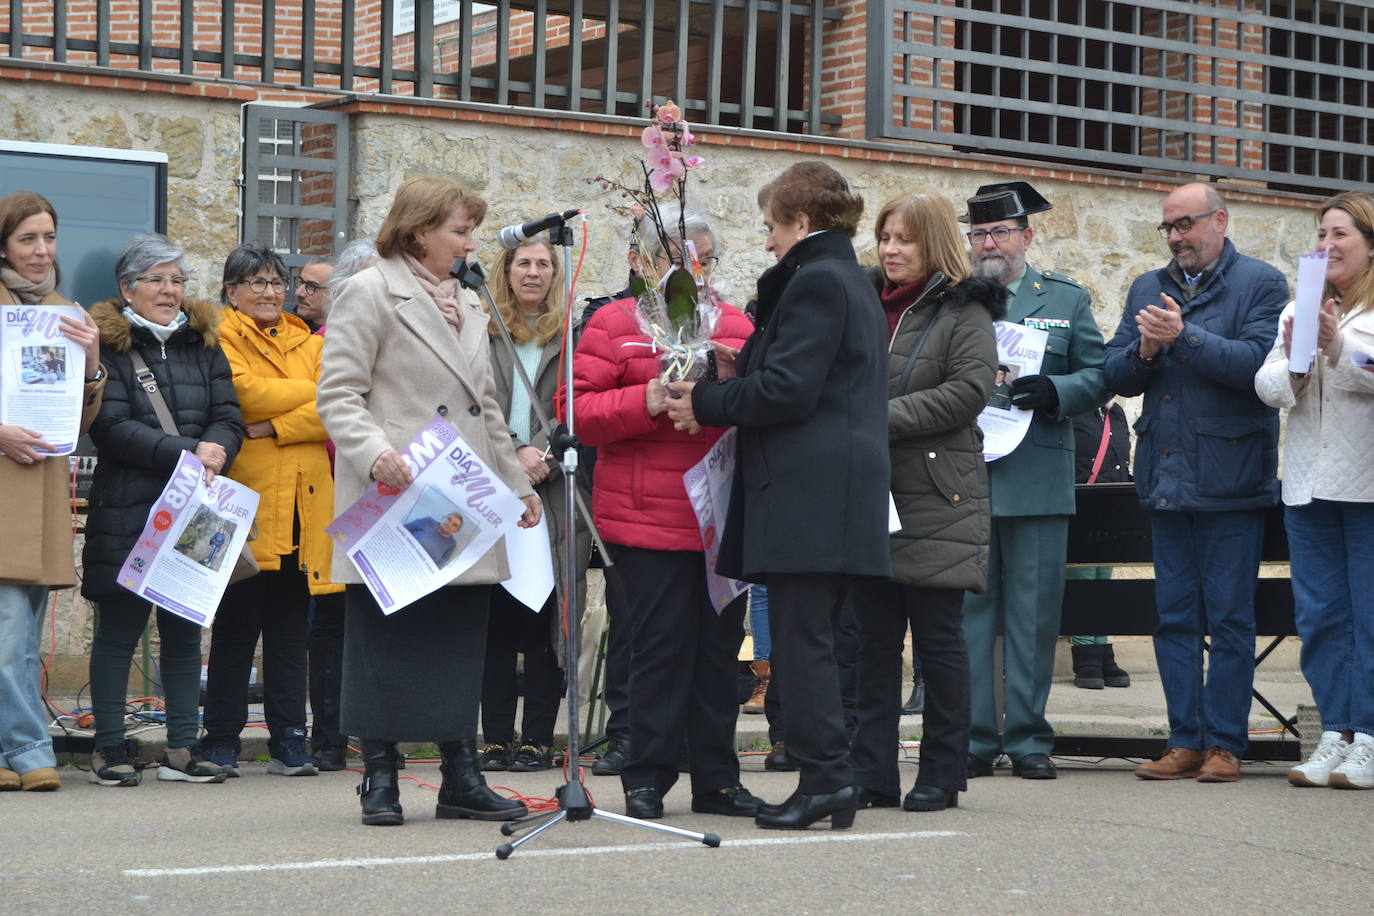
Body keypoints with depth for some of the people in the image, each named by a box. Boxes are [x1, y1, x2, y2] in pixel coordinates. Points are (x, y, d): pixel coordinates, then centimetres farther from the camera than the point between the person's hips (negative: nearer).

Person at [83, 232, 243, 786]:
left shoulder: (203, 344, 15)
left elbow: (230, 419, 7)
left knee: (186, 626, 7)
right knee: (119, 627, -1)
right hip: (125, 510, -5)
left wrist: (215, 451, -16)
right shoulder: (108, 345, -1)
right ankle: (109, 749, 5)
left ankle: (183, 747, 11)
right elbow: (112, 428, -11)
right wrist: (186, 452, -19)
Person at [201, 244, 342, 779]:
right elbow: (244, 392, -15)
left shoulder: (310, 345, 18)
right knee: (237, 624, -4)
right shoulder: (221, 342, 4)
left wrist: (273, 428, -10)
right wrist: (313, 392, -4)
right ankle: (222, 740, 3)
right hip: (246, 499, -4)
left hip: (303, 504, 4)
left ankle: (288, 741, 9)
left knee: (291, 627, 6)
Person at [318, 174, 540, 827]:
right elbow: (337, 394, -10)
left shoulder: (466, 306, 21)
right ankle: (379, 779, 6)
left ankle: (461, 779, 10)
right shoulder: (370, 294, -3)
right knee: (384, 641, -1)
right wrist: (374, 453, -25)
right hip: (393, 504, -7)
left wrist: (517, 483, 22)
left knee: (461, 644, 6)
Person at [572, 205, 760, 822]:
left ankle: (716, 779, 15)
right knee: (659, 648, -3)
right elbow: (579, 411, -4)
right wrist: (647, 402, -18)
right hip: (646, 520, -4)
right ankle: (647, 777, 6)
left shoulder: (736, 325, 15)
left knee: (719, 645, 7)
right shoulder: (613, 324, 4)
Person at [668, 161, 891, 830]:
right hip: (834, 493, 10)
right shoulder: (852, 282, 21)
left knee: (799, 637, -8)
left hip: (807, 493, -10)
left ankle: (824, 777, -7)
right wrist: (738, 369, 15)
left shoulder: (815, 281, -11)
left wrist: (706, 404, -7)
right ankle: (831, 780, 13)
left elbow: (788, 391, -18)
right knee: (811, 637, 12)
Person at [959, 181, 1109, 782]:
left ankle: (1027, 738, 9)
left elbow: (1097, 375, 7)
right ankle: (974, 738, 7)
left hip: (1037, 479, 0)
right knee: (967, 609, 1)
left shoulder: (1066, 299, 12)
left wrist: (1055, 392, -12)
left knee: (1034, 613, 1)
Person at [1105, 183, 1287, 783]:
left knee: (1229, 618, -2)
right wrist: (1144, 351, -8)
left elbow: (1257, 363, -15)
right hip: (1166, 480, 5)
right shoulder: (1148, 289, 17)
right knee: (1174, 617, 7)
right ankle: (1185, 741, 12)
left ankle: (1224, 744, 3)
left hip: (1229, 481, -5)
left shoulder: (1261, 284, 0)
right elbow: (1115, 375, 12)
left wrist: (1184, 337, -19)